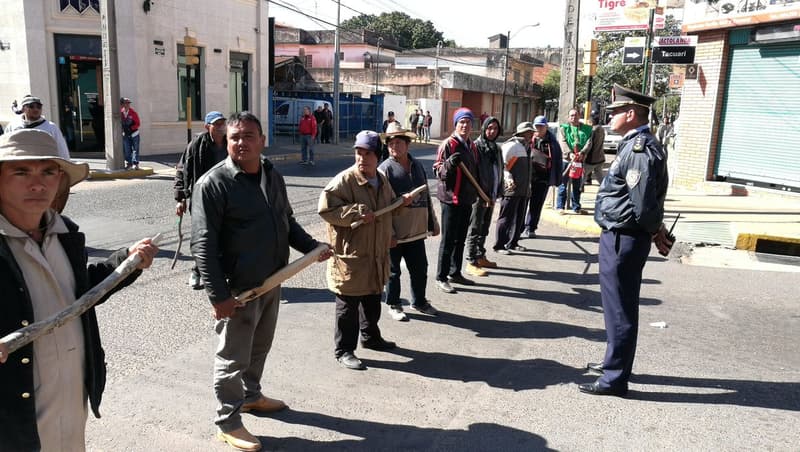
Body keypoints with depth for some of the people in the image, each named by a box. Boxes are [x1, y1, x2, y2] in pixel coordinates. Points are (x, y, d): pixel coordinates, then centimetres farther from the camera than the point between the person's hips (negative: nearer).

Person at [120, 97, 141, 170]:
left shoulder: (133, 113, -10)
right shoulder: (120, 113, -3)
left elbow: (138, 123, -7)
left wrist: (130, 128, -17)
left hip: (134, 133, -2)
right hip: (125, 135, 2)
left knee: (135, 149, 1)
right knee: (126, 150, 4)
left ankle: (135, 164, 9)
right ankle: (129, 163, 13)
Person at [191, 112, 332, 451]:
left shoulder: (273, 177, 6)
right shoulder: (213, 184, -17)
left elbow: (287, 221, 18)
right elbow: (204, 244, -19)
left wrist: (311, 246, 3)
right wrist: (218, 294, -22)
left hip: (272, 281, 7)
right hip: (238, 287, -7)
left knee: (260, 347, 23)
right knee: (233, 357, 6)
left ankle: (251, 395, 45)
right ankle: (228, 423, 22)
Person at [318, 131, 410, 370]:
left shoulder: (382, 181, 9)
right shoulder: (344, 180, -17)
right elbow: (325, 208, -24)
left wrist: (401, 202, 10)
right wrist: (357, 213, -26)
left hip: (376, 256, 8)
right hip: (350, 257, -8)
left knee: (373, 302, 23)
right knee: (348, 306, 4)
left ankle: (370, 336, 44)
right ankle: (344, 349, 18)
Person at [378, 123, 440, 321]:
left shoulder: (417, 165, 9)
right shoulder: (385, 169, -9)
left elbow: (426, 196, 15)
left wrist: (432, 223, 16)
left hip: (417, 230, 5)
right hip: (395, 232, -5)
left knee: (420, 268, 16)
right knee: (393, 271, 9)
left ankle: (419, 301, 35)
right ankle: (394, 305, 27)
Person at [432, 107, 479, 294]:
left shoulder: (472, 146, 13)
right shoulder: (448, 144, -11)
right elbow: (438, 171, -13)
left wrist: (479, 192, 19)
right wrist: (450, 164, -32)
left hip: (467, 198, 8)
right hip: (451, 198, -7)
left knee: (460, 239, 16)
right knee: (448, 240, -2)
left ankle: (455, 273, 28)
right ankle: (441, 277, 7)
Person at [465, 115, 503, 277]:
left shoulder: (496, 148, 14)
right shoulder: (477, 146, -11)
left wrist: (498, 191, 12)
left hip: (491, 195, 8)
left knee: (484, 229, 17)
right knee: (475, 229, -2)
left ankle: (480, 256, 29)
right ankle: (471, 262, 4)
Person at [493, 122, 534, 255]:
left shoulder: (527, 147, 19)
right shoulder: (511, 145, -9)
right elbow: (501, 164, -14)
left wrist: (528, 186, 22)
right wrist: (508, 178, -25)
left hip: (524, 189, 9)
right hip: (511, 189, -9)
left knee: (519, 218, 13)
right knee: (506, 217, -4)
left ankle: (513, 243, 25)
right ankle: (499, 245, 2)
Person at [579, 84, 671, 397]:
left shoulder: (639, 150, -21)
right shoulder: (636, 145, 12)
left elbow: (644, 204, -24)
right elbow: (648, 202, 15)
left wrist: (657, 231, -8)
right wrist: (658, 232, 11)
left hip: (623, 240, -10)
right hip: (620, 237, 10)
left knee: (620, 310, 0)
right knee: (617, 307, 22)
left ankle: (615, 379, 13)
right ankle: (615, 362, 38)